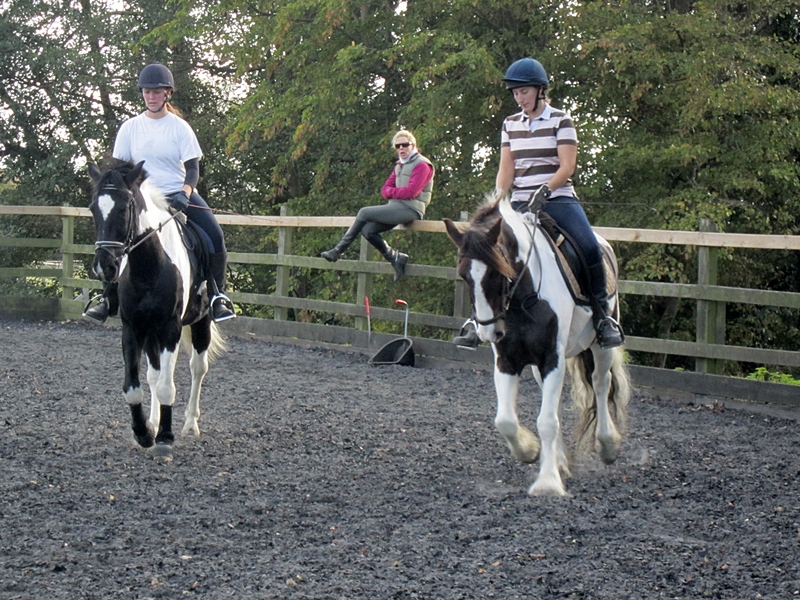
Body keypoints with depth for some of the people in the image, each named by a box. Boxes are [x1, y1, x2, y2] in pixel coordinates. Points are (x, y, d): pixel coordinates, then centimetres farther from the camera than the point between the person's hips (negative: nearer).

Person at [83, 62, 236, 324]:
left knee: (215, 236, -21)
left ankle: (217, 294, -5)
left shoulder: (179, 127, 0)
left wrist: (184, 193, -23)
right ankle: (109, 297, -6)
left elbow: (192, 167, -4)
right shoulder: (130, 128, 5)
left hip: (180, 194, -1)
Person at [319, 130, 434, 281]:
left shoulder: (422, 165, -6)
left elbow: (411, 191, -17)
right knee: (367, 230, -11)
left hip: (410, 210, -9)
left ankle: (338, 250, -3)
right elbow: (385, 189, 15)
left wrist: (392, 192, -3)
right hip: (396, 207, 9)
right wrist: (393, 192, -8)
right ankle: (396, 258, -4)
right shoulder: (399, 165, 22)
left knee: (364, 212, -12)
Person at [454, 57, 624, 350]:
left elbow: (567, 166, -8)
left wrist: (543, 191, -23)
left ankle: (603, 316, -13)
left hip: (557, 198, -4)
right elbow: (506, 168, 8)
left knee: (590, 248, -25)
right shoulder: (510, 124, 12)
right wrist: (498, 200, -9)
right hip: (520, 202, 4)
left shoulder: (560, 121, 0)